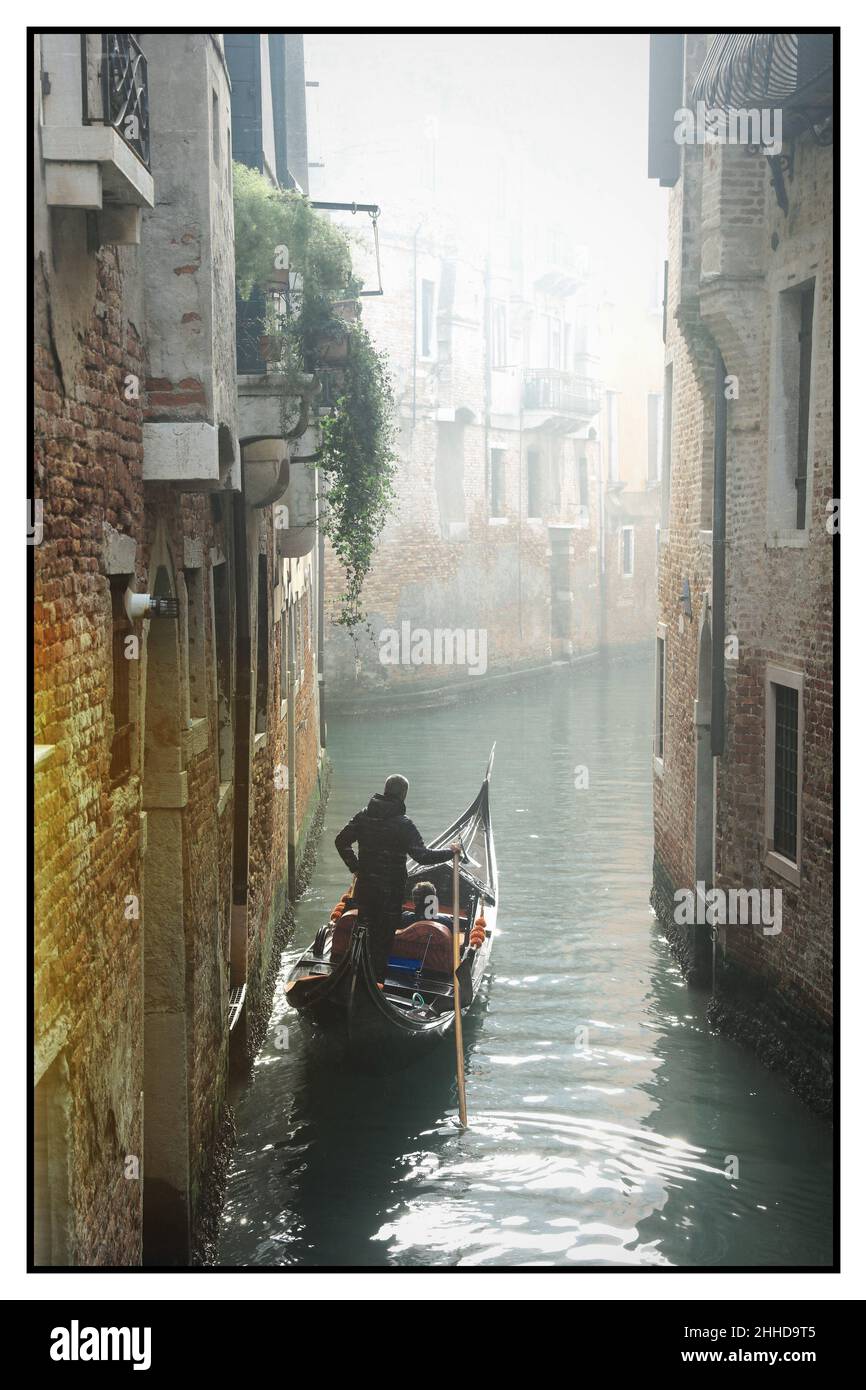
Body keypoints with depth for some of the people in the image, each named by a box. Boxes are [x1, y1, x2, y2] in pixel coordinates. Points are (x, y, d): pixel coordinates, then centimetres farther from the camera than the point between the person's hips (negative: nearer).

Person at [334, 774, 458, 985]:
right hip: (389, 891, -5)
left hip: (364, 887, 6)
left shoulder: (363, 816, 0)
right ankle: (377, 981, 7)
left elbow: (341, 841, 4)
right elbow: (422, 856, -19)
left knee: (372, 930, 20)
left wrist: (355, 867, 14)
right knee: (384, 936, 5)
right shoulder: (403, 824, -17)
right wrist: (450, 852, -6)